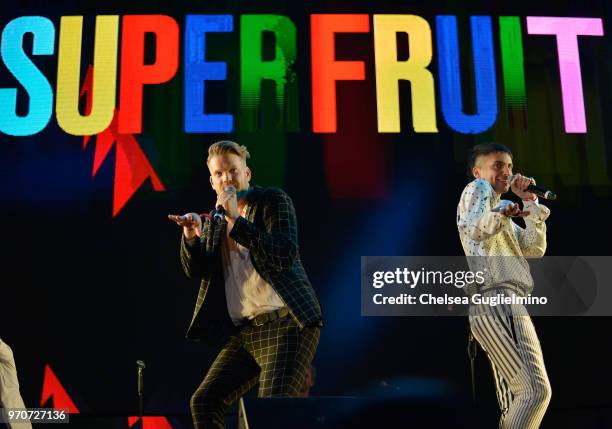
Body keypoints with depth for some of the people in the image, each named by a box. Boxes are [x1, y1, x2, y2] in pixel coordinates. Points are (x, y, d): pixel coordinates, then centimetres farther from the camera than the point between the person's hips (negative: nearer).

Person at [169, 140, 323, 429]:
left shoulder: (273, 200, -1)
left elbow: (285, 257, -15)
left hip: (286, 322, -6)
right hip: (244, 331, 7)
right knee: (203, 402, 3)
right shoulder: (214, 219, 16)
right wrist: (191, 236, -10)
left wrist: (237, 220, -18)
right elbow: (195, 272, 9)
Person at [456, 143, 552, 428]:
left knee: (514, 405, 6)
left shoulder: (499, 214, 34)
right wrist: (500, 214, -31)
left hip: (498, 303, 10)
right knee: (536, 389, -21)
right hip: (497, 300, -10)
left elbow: (535, 249, 21)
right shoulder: (477, 189, 7)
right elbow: (473, 227, -14)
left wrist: (530, 202, 15)